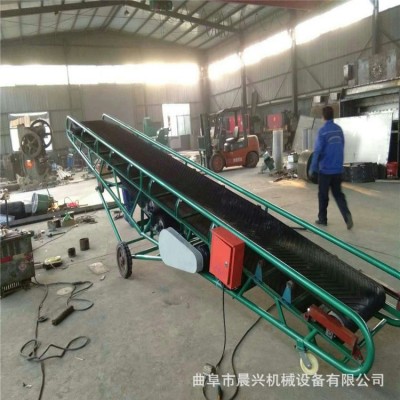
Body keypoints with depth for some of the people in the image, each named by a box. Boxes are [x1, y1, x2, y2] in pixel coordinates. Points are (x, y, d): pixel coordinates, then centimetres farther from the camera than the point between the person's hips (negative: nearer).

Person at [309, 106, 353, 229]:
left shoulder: (323, 131, -12)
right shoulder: (339, 129, 6)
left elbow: (317, 151, -14)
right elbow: (342, 147, 12)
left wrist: (312, 168, -7)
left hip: (325, 169, -5)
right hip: (338, 169, 5)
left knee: (323, 196, 8)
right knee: (338, 194, 12)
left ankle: (322, 219, 18)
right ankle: (347, 215, -7)